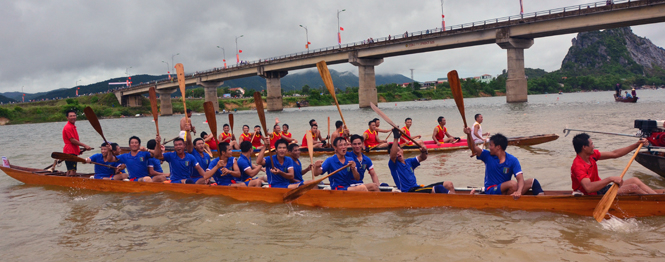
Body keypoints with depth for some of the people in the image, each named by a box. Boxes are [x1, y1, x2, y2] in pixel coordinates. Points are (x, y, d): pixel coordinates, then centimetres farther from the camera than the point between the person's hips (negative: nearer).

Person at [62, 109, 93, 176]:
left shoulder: (73, 126, 18)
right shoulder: (68, 127, -13)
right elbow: (72, 140, -18)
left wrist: (78, 149, 14)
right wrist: (84, 146, -16)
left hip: (73, 151, 10)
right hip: (70, 152, -10)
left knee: (70, 170, 14)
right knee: (72, 171, -14)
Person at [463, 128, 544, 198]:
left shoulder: (513, 160, -4)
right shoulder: (487, 156, 0)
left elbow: (520, 178, -16)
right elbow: (473, 148, -13)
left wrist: (519, 191, -36)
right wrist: (469, 135, -32)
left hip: (506, 190, 2)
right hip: (491, 191, -2)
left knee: (532, 181, -15)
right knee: (512, 183, -31)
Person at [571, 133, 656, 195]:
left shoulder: (591, 155, 3)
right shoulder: (578, 165, -27)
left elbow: (614, 154, 10)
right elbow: (588, 188, -39)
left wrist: (637, 145, 9)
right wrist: (610, 179, -42)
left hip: (600, 188, 10)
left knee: (635, 180, 2)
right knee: (633, 187, -12)